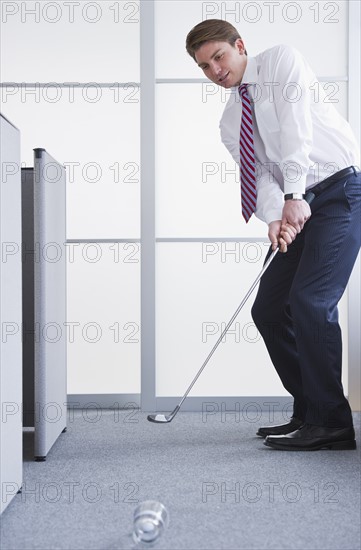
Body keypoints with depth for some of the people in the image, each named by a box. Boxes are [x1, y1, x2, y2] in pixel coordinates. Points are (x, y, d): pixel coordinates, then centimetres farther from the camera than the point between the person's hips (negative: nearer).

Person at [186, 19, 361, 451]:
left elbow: (295, 127, -16)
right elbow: (259, 175, 2)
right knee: (268, 310, 2)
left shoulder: (281, 61, -1)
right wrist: (274, 217, -19)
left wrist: (294, 196, -27)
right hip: (295, 207, 8)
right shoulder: (230, 123, 15)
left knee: (310, 301, -20)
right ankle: (310, 414, 13)